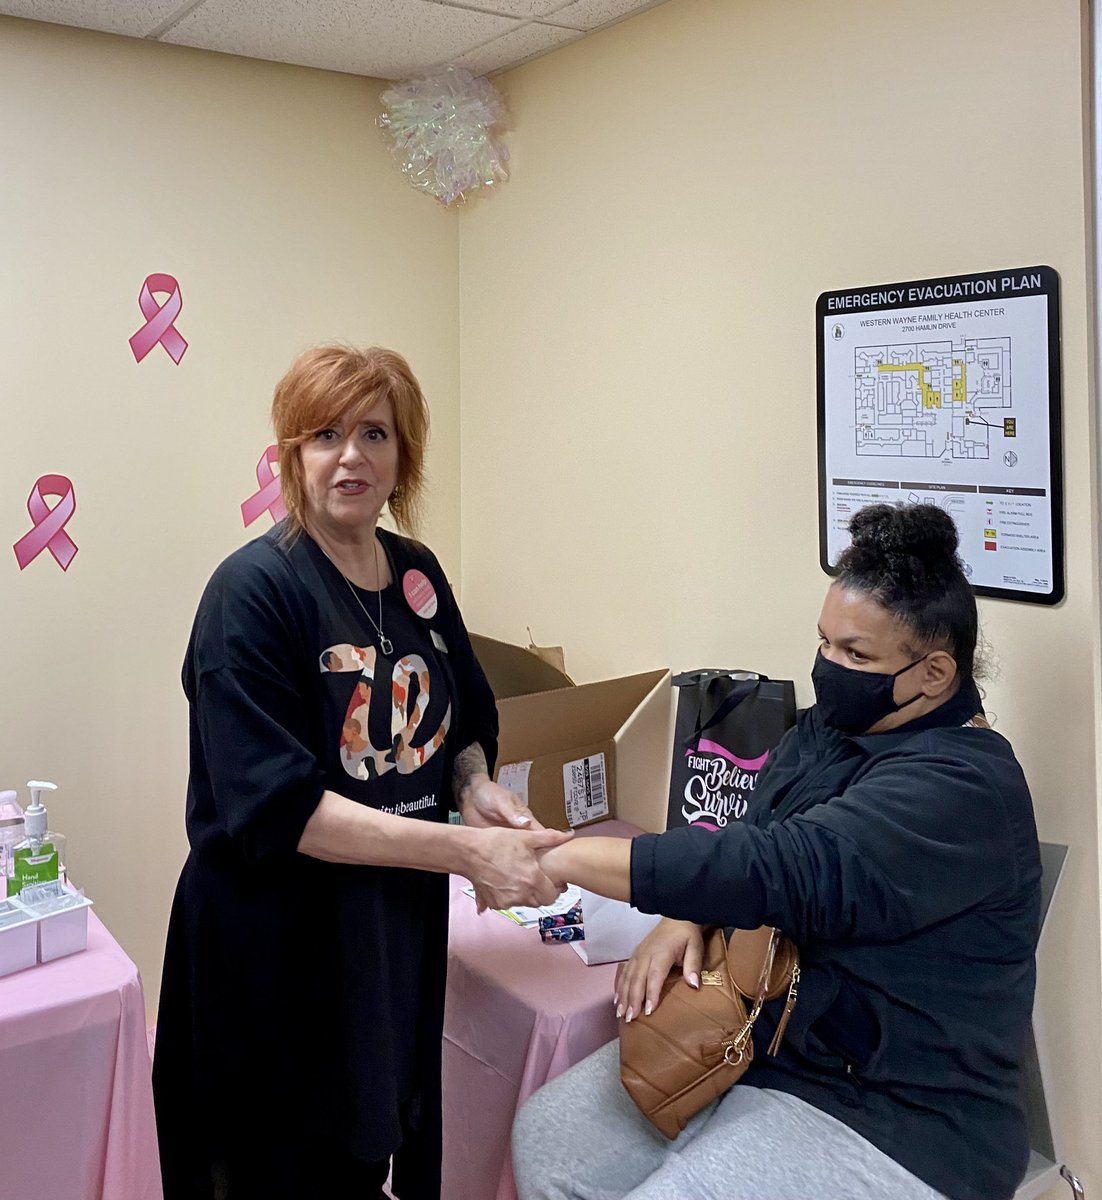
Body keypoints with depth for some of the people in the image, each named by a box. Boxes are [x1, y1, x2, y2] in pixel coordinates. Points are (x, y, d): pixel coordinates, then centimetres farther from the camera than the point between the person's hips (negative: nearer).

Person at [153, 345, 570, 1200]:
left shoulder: (419, 574, 3)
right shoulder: (254, 591, -17)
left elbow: (465, 721, 15)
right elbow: (275, 805, -23)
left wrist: (478, 791, -7)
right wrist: (466, 852, -27)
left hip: (401, 930, 6)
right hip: (282, 945, -6)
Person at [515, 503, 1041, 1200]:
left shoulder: (961, 784, -23)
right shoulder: (828, 727, 4)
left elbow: (788, 871, -33)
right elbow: (748, 844, 9)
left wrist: (569, 856, -31)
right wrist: (684, 921, -14)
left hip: (892, 1122, -8)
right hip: (750, 1036, 8)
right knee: (547, 1137, 1)